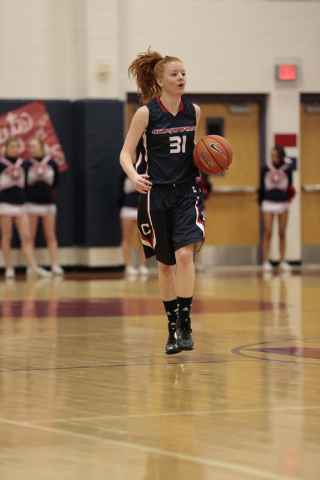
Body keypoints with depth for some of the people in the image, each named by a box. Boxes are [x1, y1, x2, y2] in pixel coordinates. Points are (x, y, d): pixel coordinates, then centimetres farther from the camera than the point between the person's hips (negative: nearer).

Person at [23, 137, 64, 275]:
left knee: (51, 236, 2)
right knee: (30, 236, 2)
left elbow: (55, 182, 7)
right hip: (31, 204, -1)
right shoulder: (26, 165, -3)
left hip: (48, 203, 1)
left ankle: (55, 265, 1)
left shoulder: (52, 164, 2)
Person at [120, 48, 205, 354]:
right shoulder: (146, 113, -7)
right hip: (156, 193, -1)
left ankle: (184, 324, -14)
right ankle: (172, 326, 22)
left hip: (186, 191, 2)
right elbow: (126, 153, -7)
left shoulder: (193, 111, 4)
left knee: (185, 253, -19)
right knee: (165, 263, 7)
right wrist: (134, 176, -27)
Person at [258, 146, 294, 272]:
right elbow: (262, 188, 7)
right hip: (268, 203, -1)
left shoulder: (287, 170, 1)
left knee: (282, 233, 5)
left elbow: (290, 187, 7)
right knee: (267, 233, -5)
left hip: (283, 203, 1)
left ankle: (282, 261, 12)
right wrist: (261, 202, 6)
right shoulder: (266, 169, 0)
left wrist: (288, 199, -6)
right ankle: (265, 262, -1)